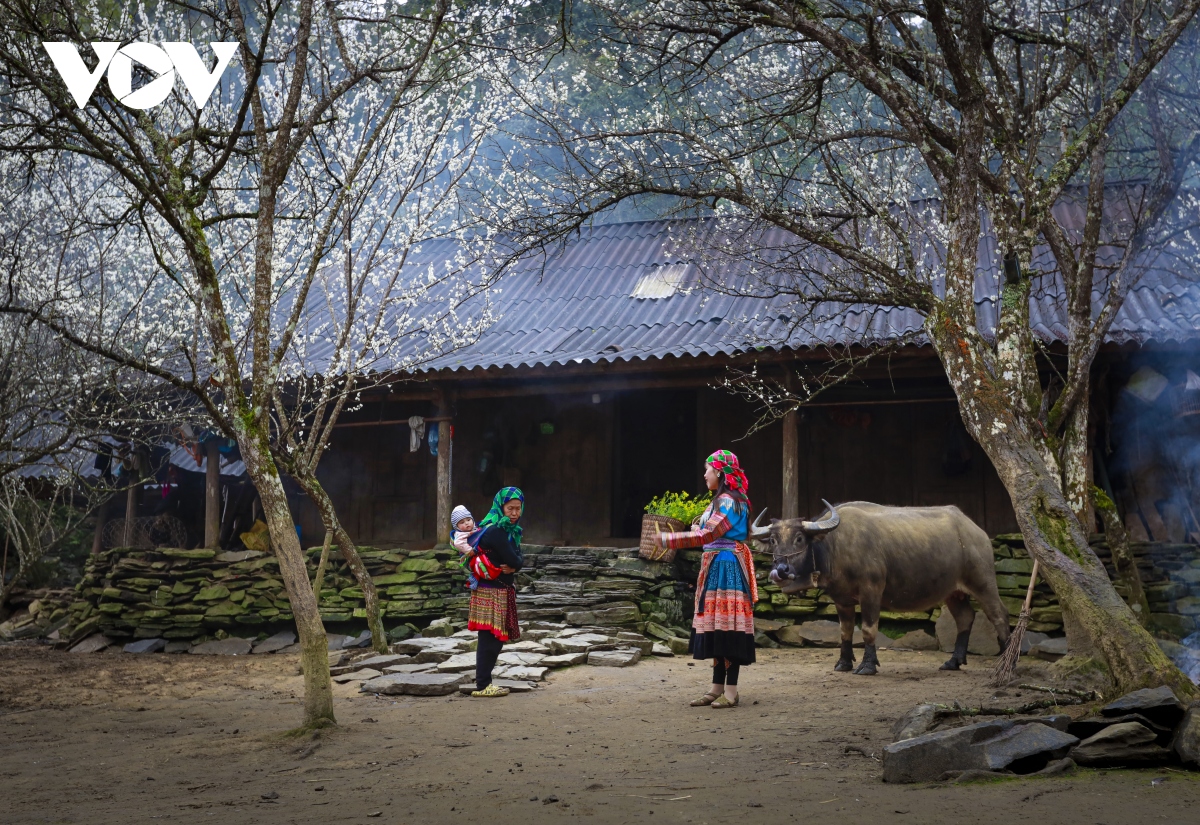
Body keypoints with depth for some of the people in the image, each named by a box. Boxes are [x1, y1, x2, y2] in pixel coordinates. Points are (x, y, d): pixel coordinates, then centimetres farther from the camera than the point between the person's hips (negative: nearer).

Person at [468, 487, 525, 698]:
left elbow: (519, 559, 7)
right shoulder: (495, 531, -19)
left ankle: (484, 682, 20)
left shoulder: (509, 530, 11)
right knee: (490, 639, -5)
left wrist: (514, 566, -14)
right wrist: (515, 563, -1)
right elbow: (514, 560, -23)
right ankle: (482, 686, 0)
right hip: (491, 592, -10)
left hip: (501, 592, 10)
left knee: (496, 639, 13)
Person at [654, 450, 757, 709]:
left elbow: (706, 535, -21)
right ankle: (717, 688, 14)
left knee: (727, 627, -8)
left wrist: (668, 540, -20)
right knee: (717, 628, 10)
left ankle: (731, 691, -6)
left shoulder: (728, 502, -14)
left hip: (727, 568, -10)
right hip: (715, 568, 10)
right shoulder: (721, 500, 16)